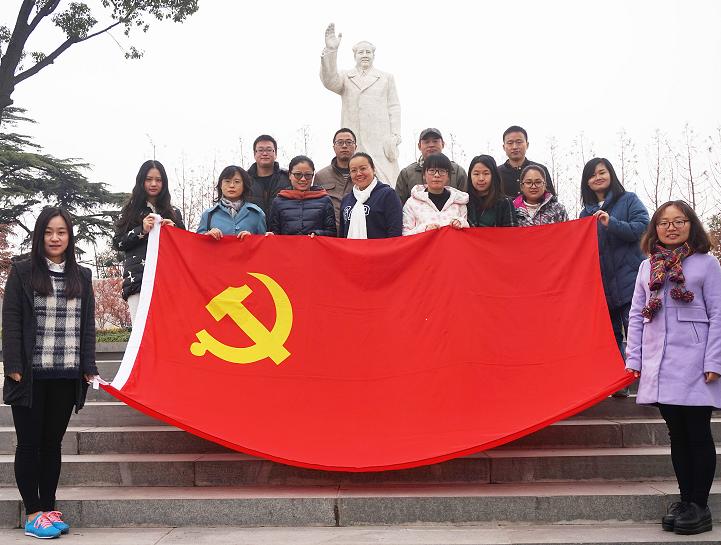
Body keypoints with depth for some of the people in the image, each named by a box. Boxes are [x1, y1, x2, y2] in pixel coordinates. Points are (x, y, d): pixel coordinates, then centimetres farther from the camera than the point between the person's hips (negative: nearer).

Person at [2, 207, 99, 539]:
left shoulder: (81, 276, 10)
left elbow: (87, 325, 11)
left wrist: (88, 367, 3)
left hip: (66, 376, 3)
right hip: (31, 374, -3)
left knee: (53, 443, 10)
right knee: (29, 443, 4)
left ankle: (49, 508, 19)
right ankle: (33, 514, 11)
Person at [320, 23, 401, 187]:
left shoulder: (386, 78, 20)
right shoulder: (345, 77, 18)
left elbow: (394, 108, 13)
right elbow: (329, 81, -4)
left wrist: (395, 136, 0)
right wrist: (330, 51, -19)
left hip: (380, 141, 0)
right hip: (353, 142, 0)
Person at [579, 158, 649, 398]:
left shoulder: (628, 200, 4)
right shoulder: (586, 212, 18)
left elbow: (643, 227, -10)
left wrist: (611, 223, -20)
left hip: (628, 280, -5)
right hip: (599, 284, 5)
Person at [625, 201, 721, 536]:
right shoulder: (647, 267, 12)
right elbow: (636, 315, 12)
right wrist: (633, 360, 6)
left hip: (694, 364, -4)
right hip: (659, 364, 4)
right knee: (677, 434, 10)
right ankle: (685, 499, 19)